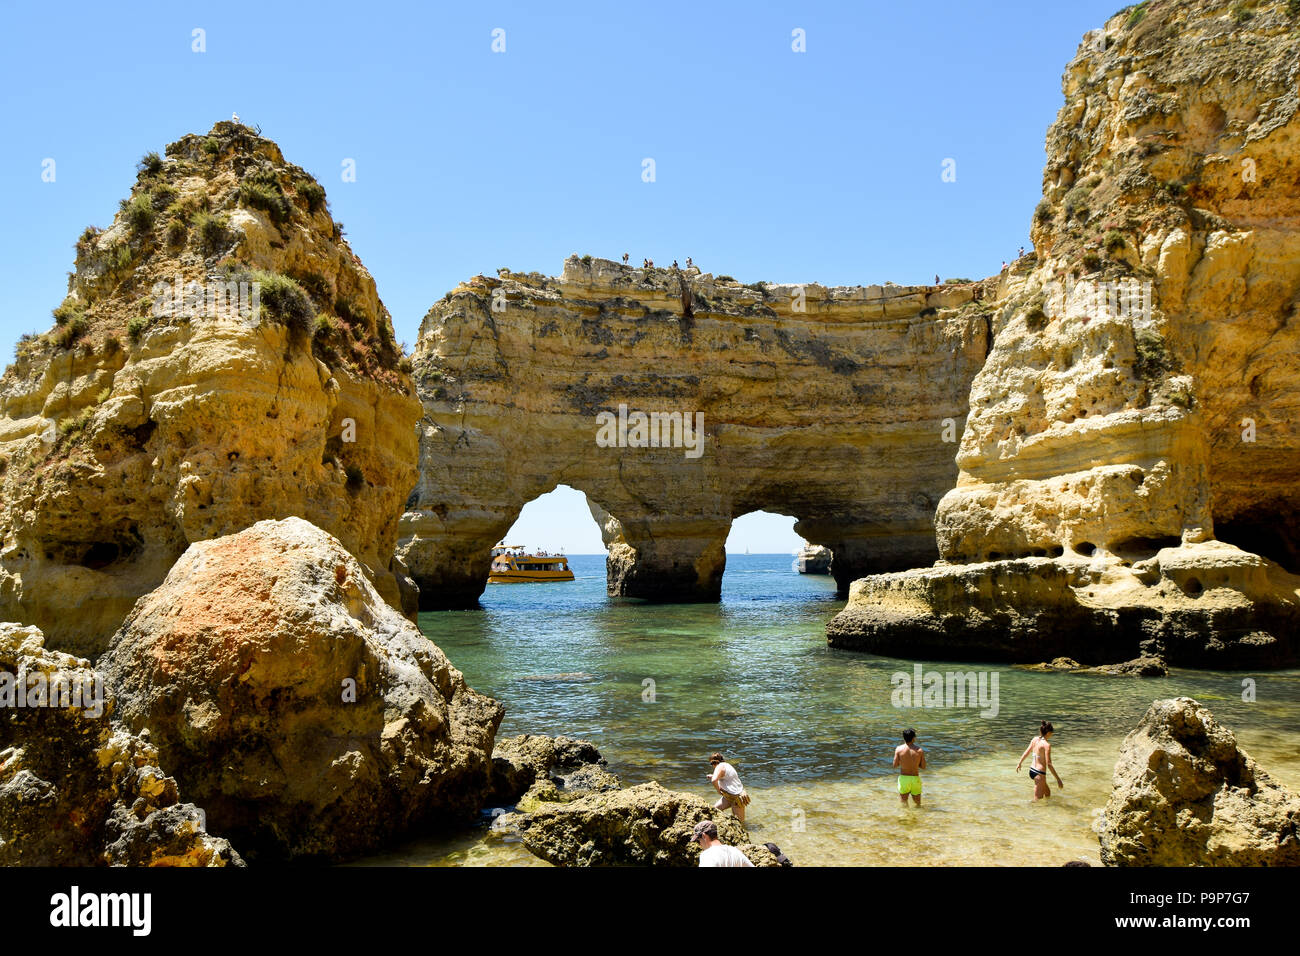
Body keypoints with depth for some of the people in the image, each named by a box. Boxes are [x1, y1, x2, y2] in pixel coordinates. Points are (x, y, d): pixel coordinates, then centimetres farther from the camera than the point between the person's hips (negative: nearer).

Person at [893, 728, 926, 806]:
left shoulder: (899, 749, -9)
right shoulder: (919, 750, -8)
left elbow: (895, 765, -4)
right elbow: (923, 767, -2)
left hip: (903, 778, 0)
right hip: (915, 778, 0)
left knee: (903, 801, 10)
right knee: (917, 803, 17)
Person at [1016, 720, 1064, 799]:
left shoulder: (1035, 739, 2)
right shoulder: (1047, 745, -19)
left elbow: (1026, 752, 15)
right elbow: (1049, 764, -21)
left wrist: (1019, 763, 30)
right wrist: (1058, 779, -17)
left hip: (1032, 770, 9)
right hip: (1039, 773, -9)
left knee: (1048, 793, 26)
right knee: (1038, 799, -1)